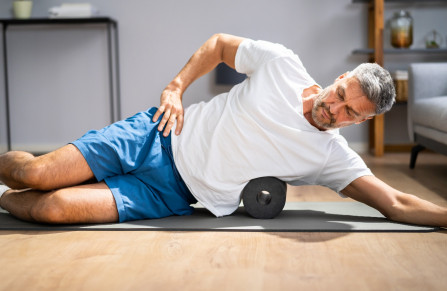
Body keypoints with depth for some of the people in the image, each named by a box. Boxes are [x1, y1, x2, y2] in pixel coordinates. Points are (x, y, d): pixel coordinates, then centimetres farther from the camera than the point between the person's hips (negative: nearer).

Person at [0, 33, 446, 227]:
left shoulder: (333, 158, -6)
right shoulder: (282, 63, -6)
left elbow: (396, 204, -7)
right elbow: (219, 44, 7)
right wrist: (176, 86, -4)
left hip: (172, 195, 0)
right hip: (159, 136, 1)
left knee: (54, 208, -20)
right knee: (36, 174, -10)